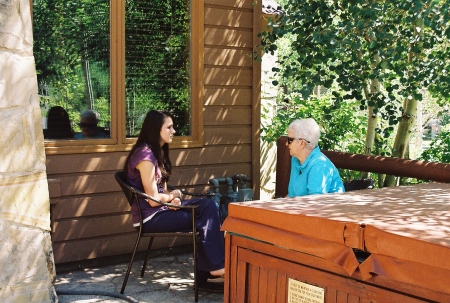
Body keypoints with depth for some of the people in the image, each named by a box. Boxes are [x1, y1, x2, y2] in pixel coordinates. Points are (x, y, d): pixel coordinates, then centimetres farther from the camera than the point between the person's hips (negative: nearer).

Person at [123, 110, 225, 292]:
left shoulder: (158, 152, 13)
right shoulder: (145, 155, -19)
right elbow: (154, 199, -20)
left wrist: (173, 199, -6)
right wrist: (173, 196, -1)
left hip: (162, 209, 9)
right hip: (150, 217, -9)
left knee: (208, 205, -10)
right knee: (206, 217, -13)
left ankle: (211, 268, -13)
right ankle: (215, 266, -2)